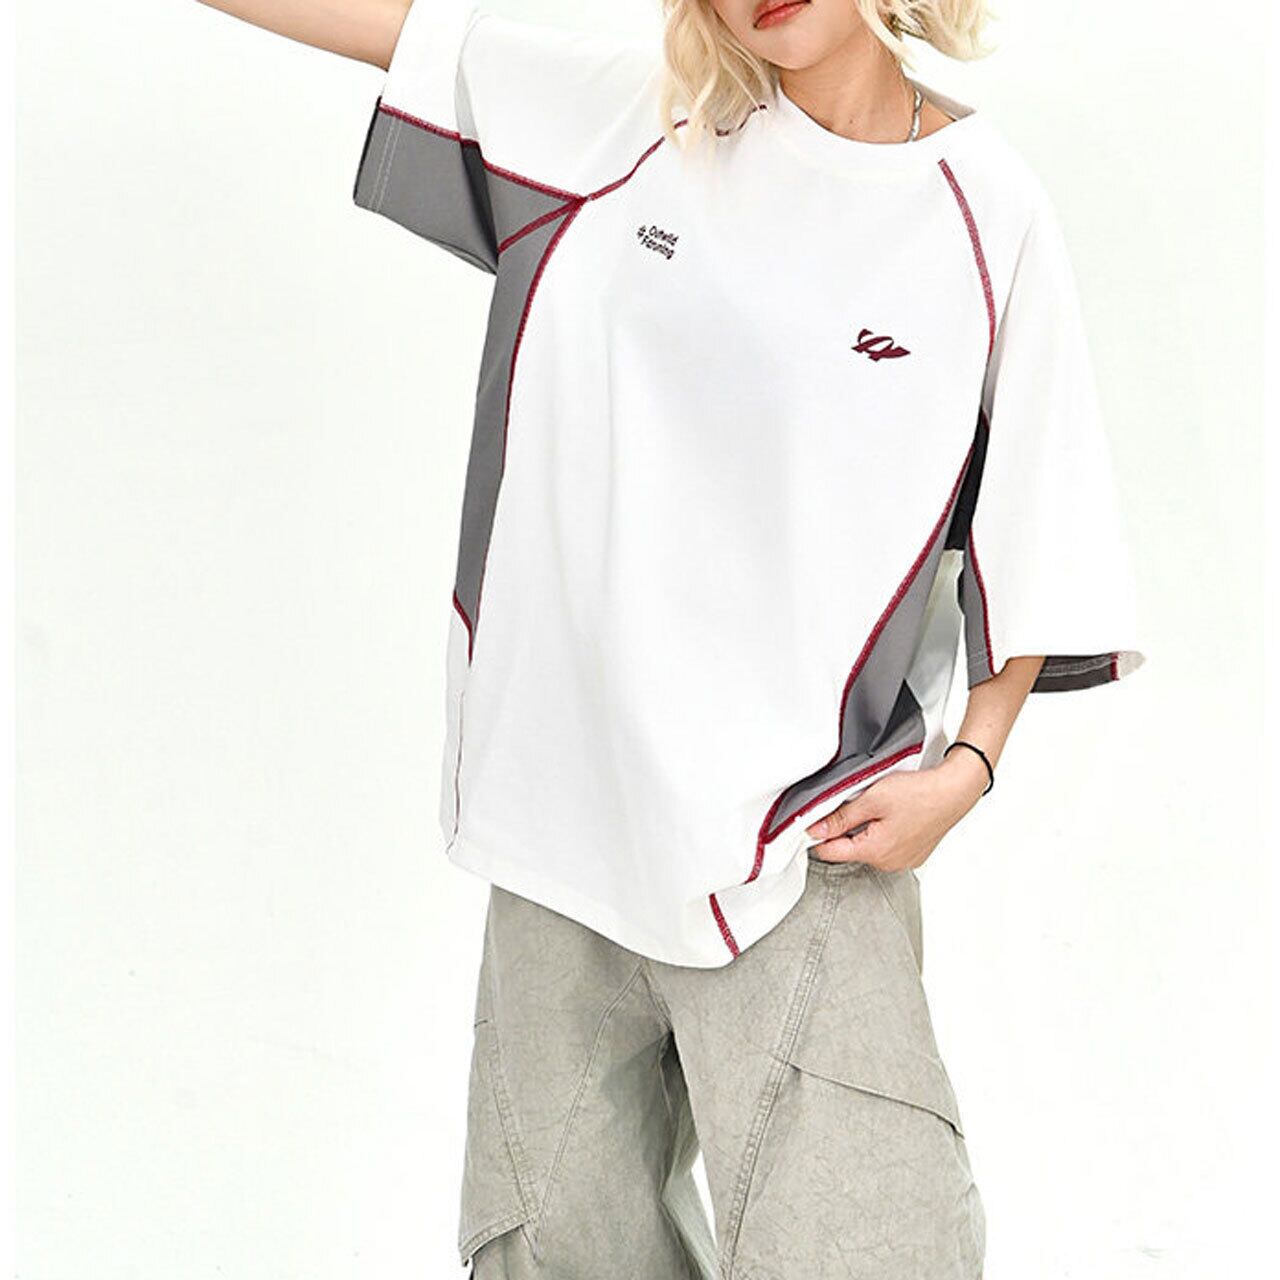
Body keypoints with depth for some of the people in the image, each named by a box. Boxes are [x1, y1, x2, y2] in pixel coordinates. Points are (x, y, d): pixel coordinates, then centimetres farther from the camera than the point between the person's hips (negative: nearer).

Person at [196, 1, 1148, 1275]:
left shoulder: (991, 211, -3)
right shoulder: (640, 117, 3)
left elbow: (1033, 533, 2)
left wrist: (971, 761, -6)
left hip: (802, 830, -3)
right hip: (572, 789, 3)